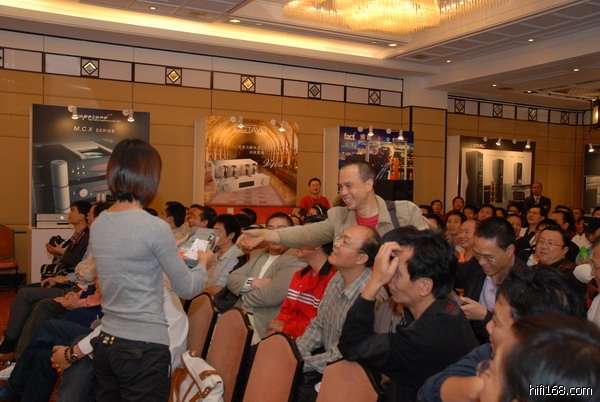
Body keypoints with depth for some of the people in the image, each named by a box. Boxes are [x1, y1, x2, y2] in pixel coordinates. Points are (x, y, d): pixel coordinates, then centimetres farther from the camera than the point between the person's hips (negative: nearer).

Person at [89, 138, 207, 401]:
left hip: (106, 343, 7)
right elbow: (187, 290, -9)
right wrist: (202, 264, 10)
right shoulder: (156, 227, -17)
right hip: (144, 348, -7)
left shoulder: (98, 225, 3)